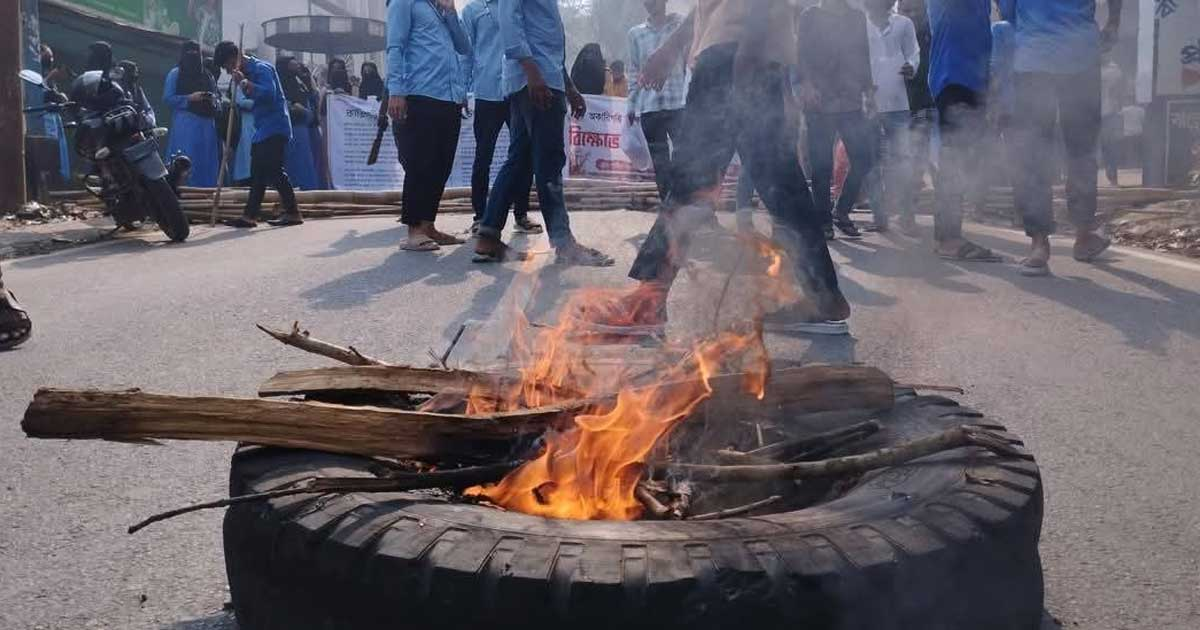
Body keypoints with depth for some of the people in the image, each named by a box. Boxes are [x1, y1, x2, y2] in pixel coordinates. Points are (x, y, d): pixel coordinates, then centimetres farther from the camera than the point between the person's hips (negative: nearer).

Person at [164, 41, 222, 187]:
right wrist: (189, 98, -12)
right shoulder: (175, 73, 5)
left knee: (206, 163, 2)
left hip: (206, 124, 4)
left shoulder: (207, 75, 17)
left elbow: (215, 96, 23)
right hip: (185, 124, -4)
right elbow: (167, 98, -2)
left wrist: (213, 99, -1)